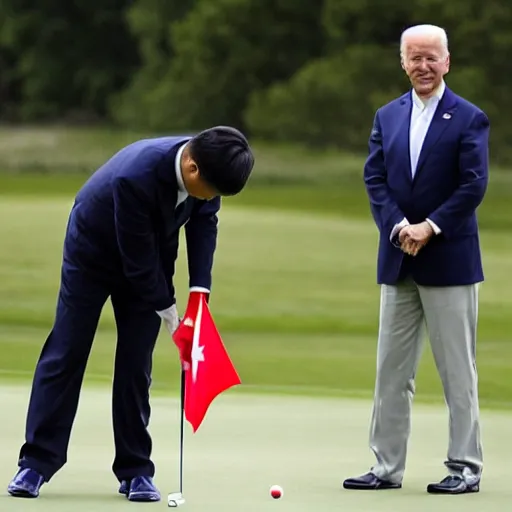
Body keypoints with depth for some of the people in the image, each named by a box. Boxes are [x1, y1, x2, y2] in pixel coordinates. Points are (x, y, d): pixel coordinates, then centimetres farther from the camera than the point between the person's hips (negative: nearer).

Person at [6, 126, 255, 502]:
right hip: (93, 254, -5)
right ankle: (37, 463, 1)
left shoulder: (206, 168, -22)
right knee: (66, 354, -3)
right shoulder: (137, 176, -41)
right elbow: (137, 258, -32)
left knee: (136, 362, 0)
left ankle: (135, 469, 4)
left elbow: (204, 221, -7)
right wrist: (169, 314, -24)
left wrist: (200, 289, -16)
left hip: (150, 261, 5)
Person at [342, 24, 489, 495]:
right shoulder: (387, 117, 11)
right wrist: (399, 226, -12)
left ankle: (466, 467, 5)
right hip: (398, 261, 5)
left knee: (458, 371, -1)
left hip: (449, 258, -5)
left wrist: (430, 227, -17)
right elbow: (375, 179, 3)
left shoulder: (469, 119, -3)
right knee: (391, 370, 7)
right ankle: (387, 467, 12)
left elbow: (473, 185, -11)